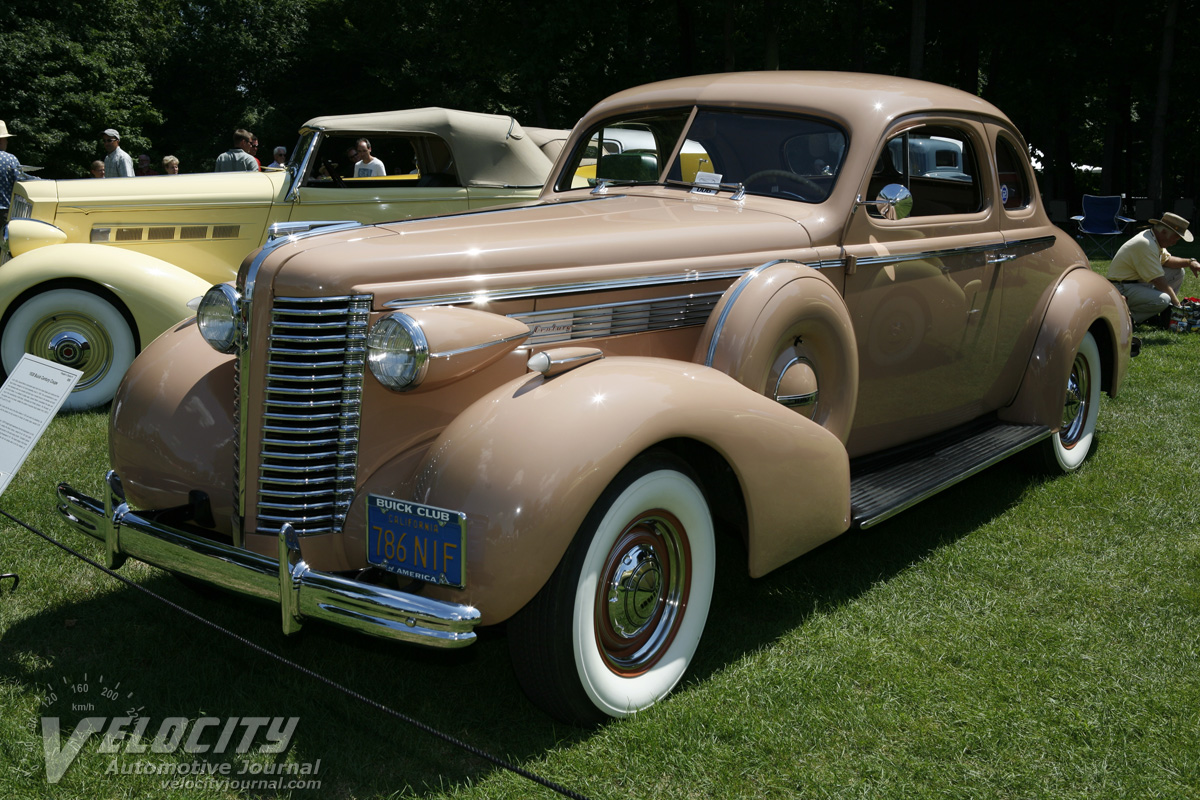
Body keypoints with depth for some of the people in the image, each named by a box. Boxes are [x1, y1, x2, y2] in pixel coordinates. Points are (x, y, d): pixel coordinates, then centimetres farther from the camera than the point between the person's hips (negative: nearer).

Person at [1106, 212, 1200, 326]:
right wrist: (1177, 306, -16)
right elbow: (1159, 282, -23)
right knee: (1163, 300, -32)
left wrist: (1189, 262, 4)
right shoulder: (1146, 244, -24)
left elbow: (1166, 259, 24)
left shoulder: (1154, 239, 8)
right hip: (1123, 289, -11)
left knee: (1177, 272, 11)